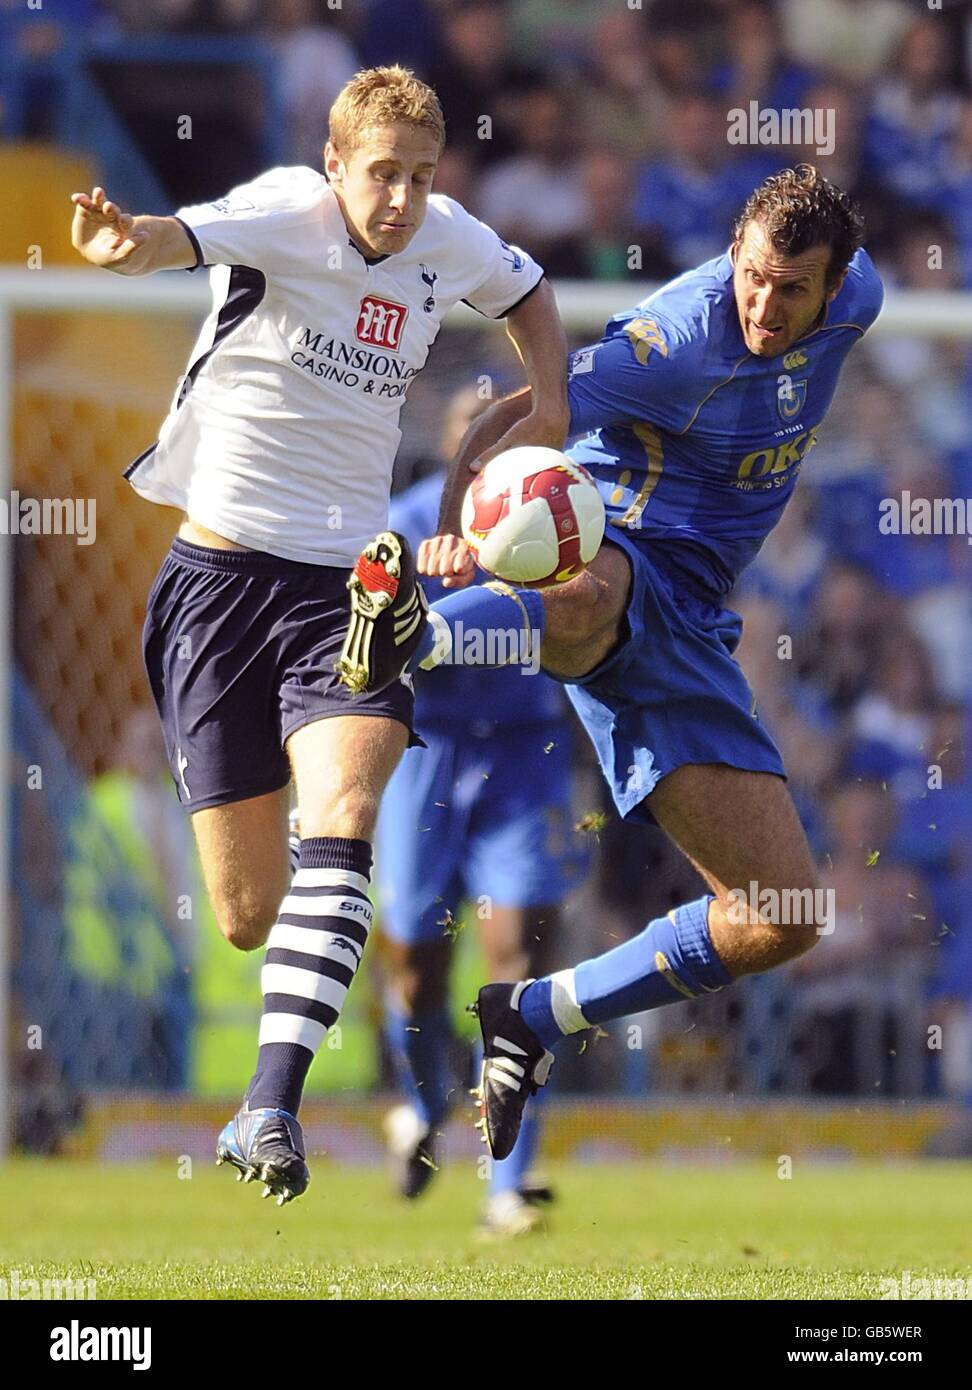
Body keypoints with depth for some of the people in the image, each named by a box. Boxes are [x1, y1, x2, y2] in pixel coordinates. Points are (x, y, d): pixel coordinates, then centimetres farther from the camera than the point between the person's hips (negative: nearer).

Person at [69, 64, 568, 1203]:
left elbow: (527, 290, 29)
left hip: (347, 592, 3)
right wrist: (126, 246, -57)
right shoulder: (286, 214, -10)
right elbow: (187, 237, -34)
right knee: (246, 914, -1)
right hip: (218, 582, -3)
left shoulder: (449, 245, 4)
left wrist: (548, 401, 11)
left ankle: (273, 1107, -33)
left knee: (339, 822, -25)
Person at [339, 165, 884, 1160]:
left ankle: (532, 1020, 13)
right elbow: (515, 418, -21)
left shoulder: (855, 302, 2)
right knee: (587, 597, -48)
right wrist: (459, 522, -39)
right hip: (600, 549, -6)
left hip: (684, 623, 7)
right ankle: (408, 638, -80)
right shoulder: (680, 340, -18)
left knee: (783, 921, 0)